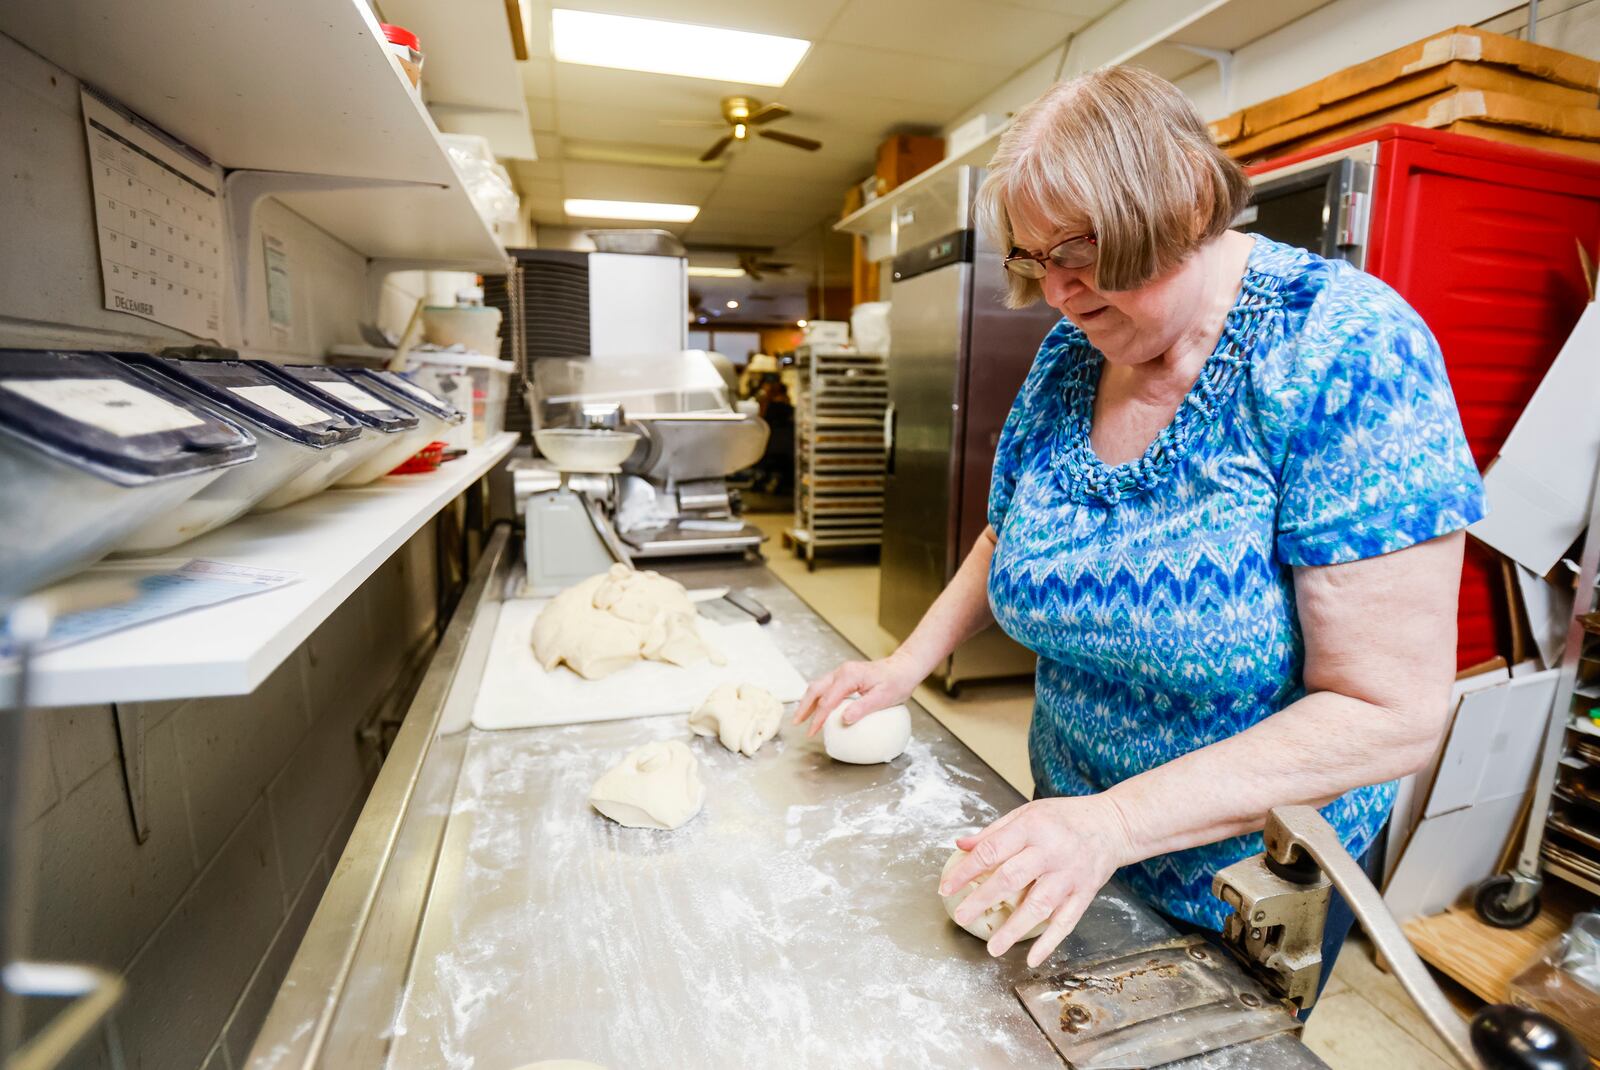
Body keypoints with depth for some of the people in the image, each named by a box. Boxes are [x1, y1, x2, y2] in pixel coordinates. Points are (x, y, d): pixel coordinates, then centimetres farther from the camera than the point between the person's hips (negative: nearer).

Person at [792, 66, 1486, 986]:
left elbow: (1393, 712, -26)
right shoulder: (1067, 355, -7)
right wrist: (912, 661, -7)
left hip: (1257, 877, -4)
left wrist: (1116, 822, -31)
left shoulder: (1344, 350, -25)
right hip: (1075, 813, 5)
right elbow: (1008, 536, 6)